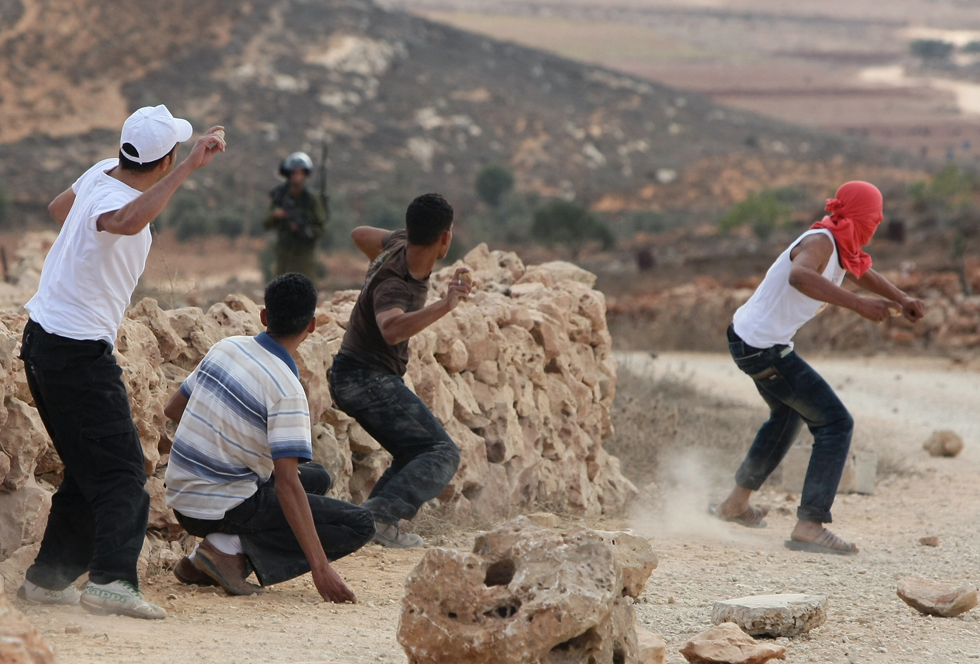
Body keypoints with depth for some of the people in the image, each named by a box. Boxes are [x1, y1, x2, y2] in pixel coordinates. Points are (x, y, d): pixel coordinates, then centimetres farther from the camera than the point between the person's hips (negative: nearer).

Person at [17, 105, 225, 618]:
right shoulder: (115, 199, -24)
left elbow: (59, 208, 27)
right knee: (122, 474, -11)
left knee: (89, 470, 18)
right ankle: (112, 580, -26)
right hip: (79, 353, -10)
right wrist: (189, 167, -50)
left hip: (43, 339, 10)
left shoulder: (101, 173, 5)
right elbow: (127, 221, -51)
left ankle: (47, 579, 20)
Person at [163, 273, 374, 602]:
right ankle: (235, 548, -13)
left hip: (181, 500, 8)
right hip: (223, 509, -8)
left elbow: (173, 409, 14)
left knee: (317, 478, 27)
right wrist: (320, 568, -30)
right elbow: (286, 483, -27)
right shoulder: (286, 390, -20)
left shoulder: (227, 347, 2)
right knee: (360, 526, -7)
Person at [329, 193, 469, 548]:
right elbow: (392, 329, -51)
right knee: (442, 454, -18)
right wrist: (444, 306, -61)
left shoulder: (399, 244, -2)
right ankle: (380, 516, -33)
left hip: (353, 377, 10)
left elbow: (361, 235, 20)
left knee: (414, 456, 17)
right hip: (368, 380, -10)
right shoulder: (394, 287, -29)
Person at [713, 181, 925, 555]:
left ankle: (737, 503, 44)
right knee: (835, 424, -10)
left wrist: (901, 299, 14)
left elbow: (862, 275, 27)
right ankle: (809, 526, -17)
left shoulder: (840, 246, 5)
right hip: (764, 350, -10)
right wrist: (858, 304, -52)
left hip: (748, 338, 10)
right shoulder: (820, 243, -23)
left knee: (787, 417, 33)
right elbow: (799, 276, -47)